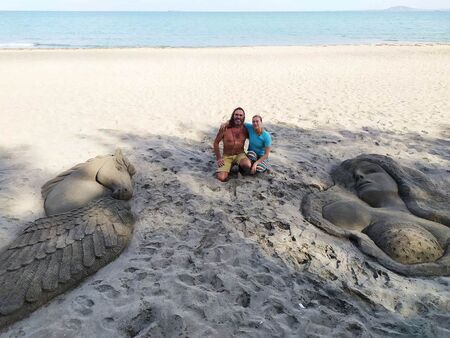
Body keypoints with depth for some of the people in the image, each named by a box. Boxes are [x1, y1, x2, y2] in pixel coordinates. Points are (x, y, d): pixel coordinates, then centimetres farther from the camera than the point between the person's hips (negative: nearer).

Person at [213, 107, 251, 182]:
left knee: (247, 165, -35)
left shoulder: (245, 129, -6)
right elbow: (216, 143, -3)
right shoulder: (225, 127, -11)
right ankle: (228, 167, 12)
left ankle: (241, 168, 4)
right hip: (226, 156, -1)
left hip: (240, 155, 1)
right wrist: (218, 158, -7)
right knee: (222, 178, -23)